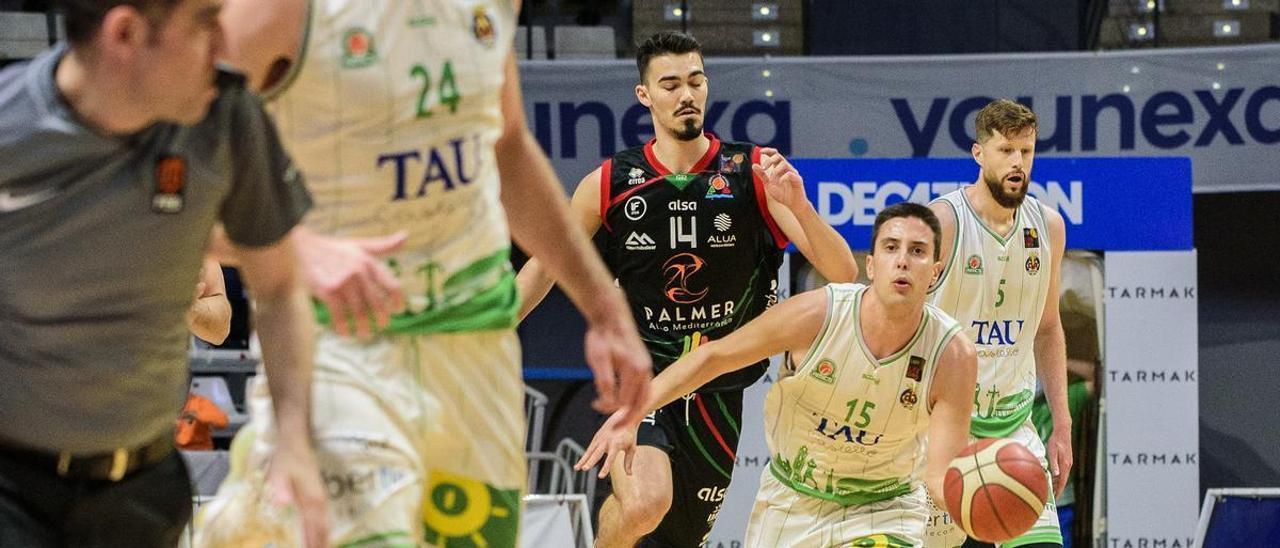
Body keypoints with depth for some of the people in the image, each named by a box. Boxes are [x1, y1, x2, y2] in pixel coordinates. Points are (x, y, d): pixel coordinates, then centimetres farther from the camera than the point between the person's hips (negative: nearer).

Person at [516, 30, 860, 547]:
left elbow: (843, 273, -12)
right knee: (645, 504, -30)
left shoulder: (754, 174, -7)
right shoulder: (609, 185, -6)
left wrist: (797, 204, -29)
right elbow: (545, 265, 10)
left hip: (718, 388, 2)